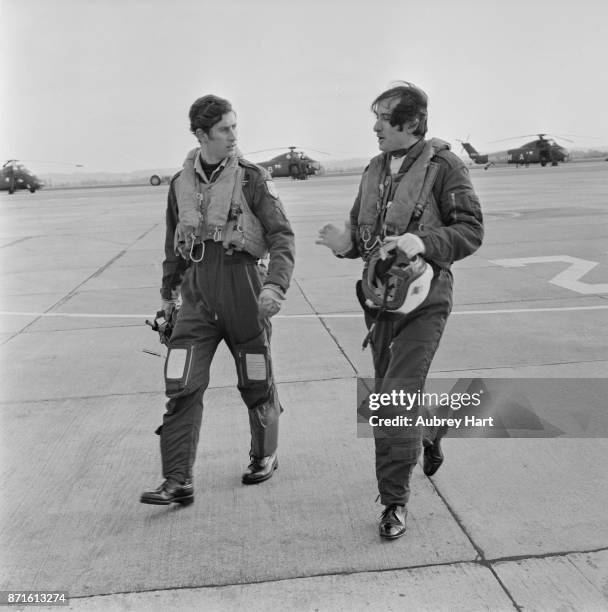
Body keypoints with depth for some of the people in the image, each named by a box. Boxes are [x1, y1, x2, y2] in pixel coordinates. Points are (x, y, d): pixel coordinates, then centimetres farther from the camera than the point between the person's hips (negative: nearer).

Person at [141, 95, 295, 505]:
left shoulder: (252, 178, -4)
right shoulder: (181, 184, 8)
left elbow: (282, 236, -10)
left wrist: (275, 285, -25)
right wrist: (169, 292, 24)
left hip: (245, 294, -3)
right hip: (197, 298, 3)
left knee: (257, 386, 10)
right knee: (182, 388, -5)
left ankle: (265, 457, 34)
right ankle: (178, 482, 3)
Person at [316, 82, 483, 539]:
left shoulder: (444, 166, -9)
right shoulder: (375, 169, 10)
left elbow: (471, 231, -10)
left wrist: (423, 242, -25)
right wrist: (347, 242, -7)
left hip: (423, 300, -6)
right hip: (379, 298, 7)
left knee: (396, 400, -10)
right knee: (389, 396, 19)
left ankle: (395, 501, 5)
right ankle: (432, 430, 50)